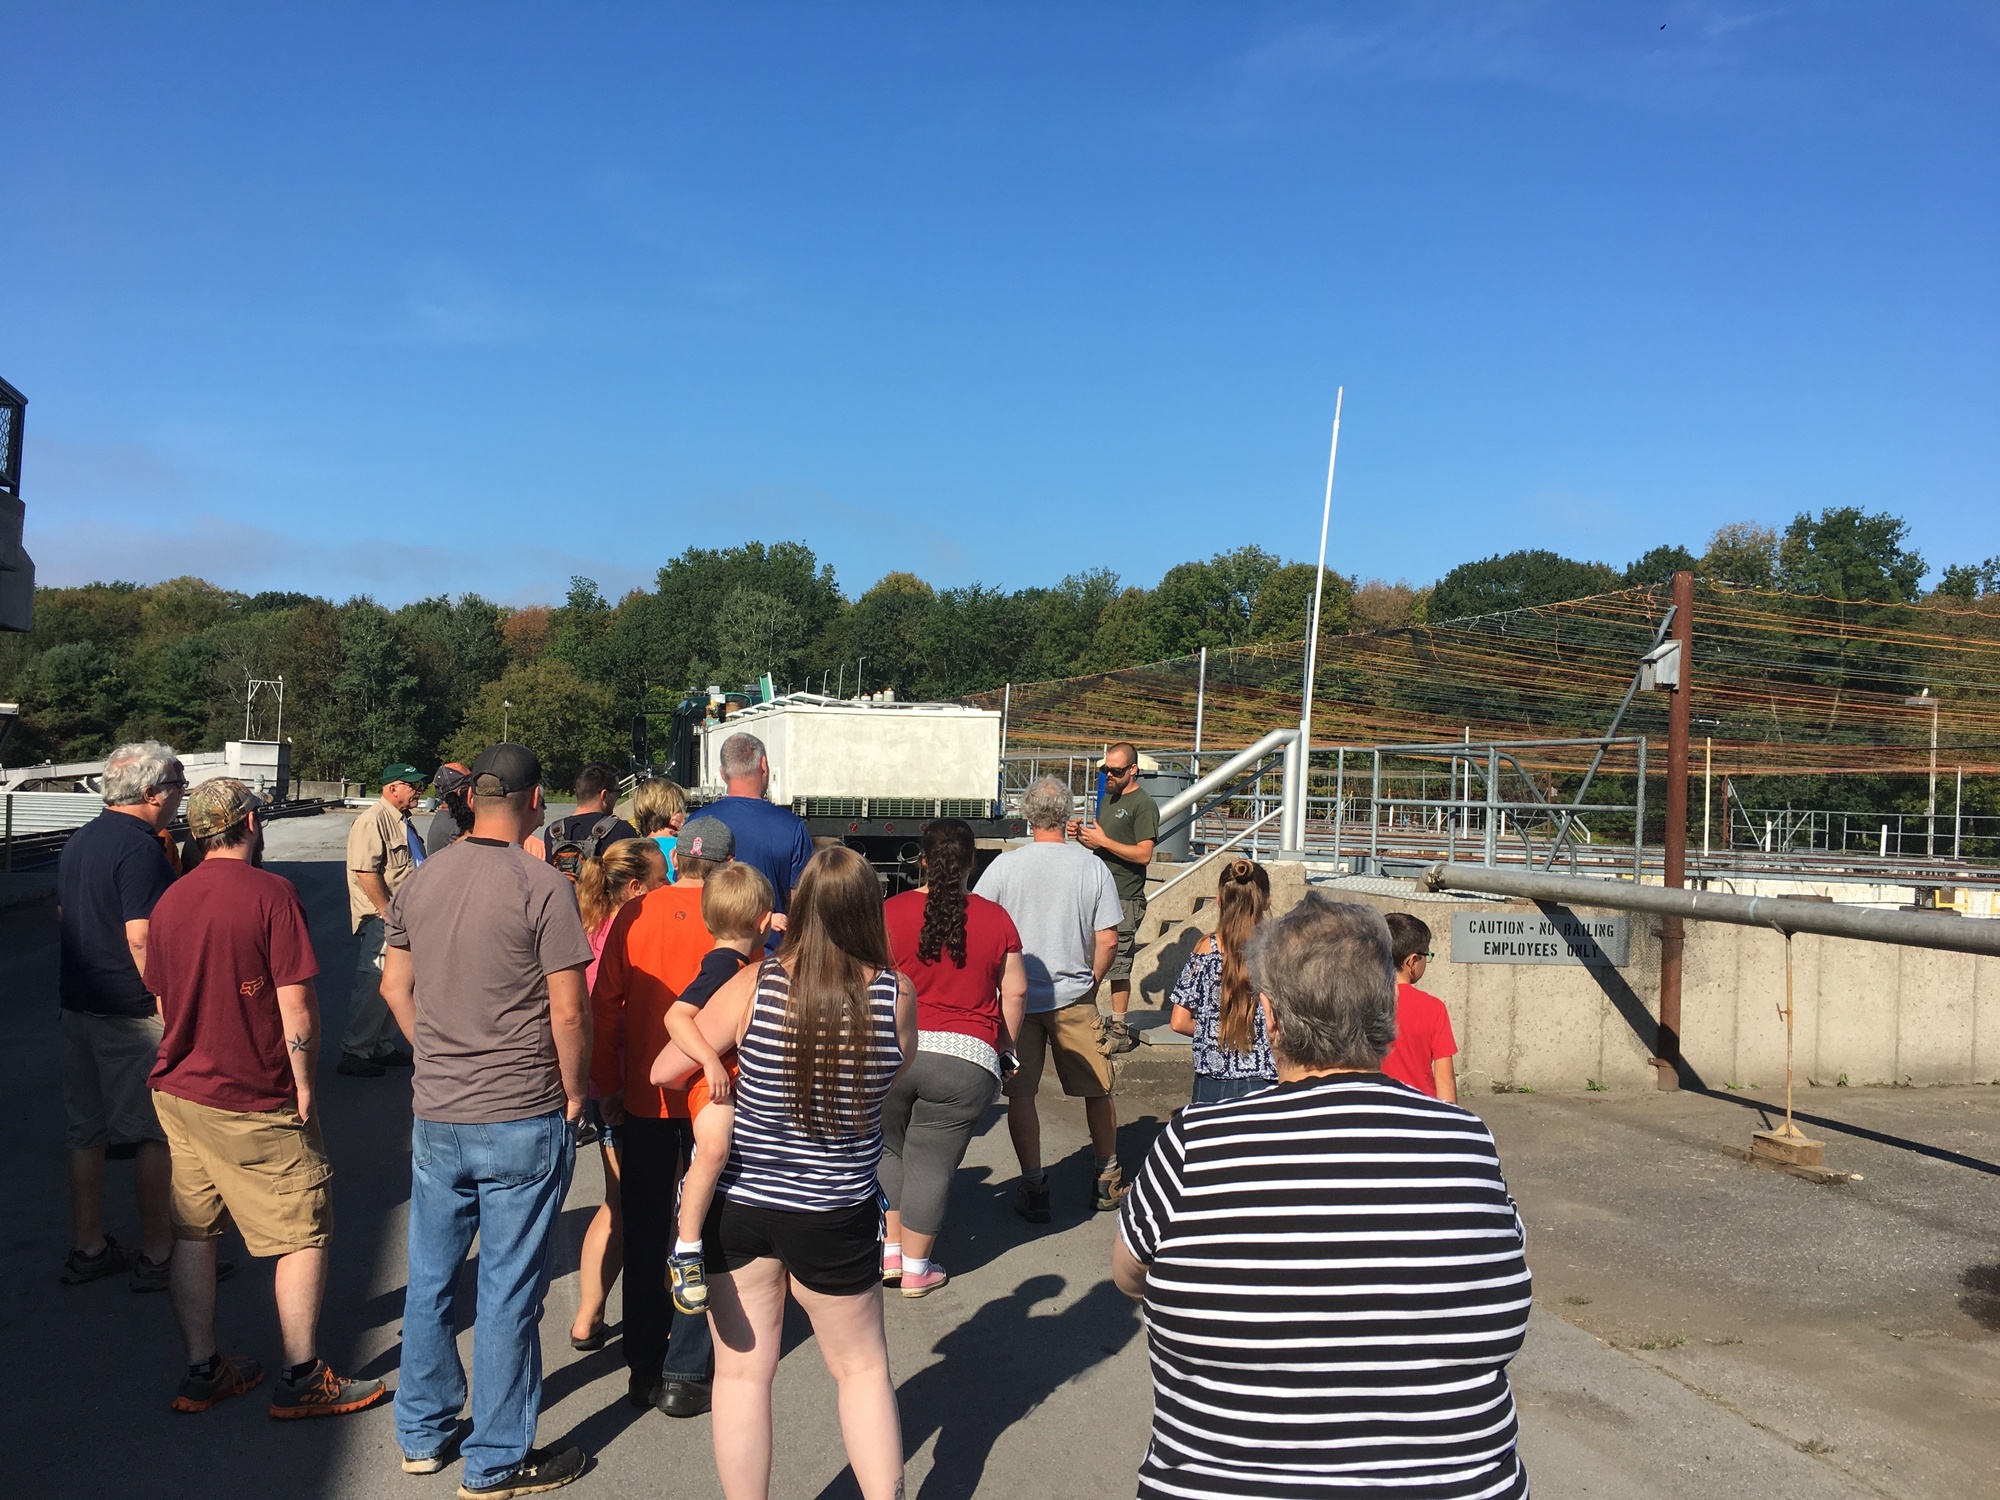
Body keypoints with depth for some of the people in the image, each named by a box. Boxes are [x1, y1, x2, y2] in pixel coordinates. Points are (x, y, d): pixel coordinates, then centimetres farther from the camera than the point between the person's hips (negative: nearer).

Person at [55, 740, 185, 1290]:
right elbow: (141, 938, -23)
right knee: (155, 1133, 1)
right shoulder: (140, 848, -18)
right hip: (133, 1013, -9)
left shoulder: (79, 841, 11)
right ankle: (155, 1254, 8)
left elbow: (64, 915, 20)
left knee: (86, 1132, 14)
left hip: (77, 1002, 9)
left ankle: (87, 1248, 22)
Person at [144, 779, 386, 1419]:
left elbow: (163, 999, 14)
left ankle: (201, 1372, 23)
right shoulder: (271, 893, -16)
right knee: (305, 1234, 5)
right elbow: (296, 1004, -17)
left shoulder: (169, 901, 4)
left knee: (194, 1234, 15)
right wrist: (304, 1084, -7)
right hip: (253, 1103, -7)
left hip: (179, 1093, 7)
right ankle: (301, 1379, 10)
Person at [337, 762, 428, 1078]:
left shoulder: (402, 821, 16)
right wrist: (386, 912, -22)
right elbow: (365, 871, -23)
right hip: (379, 920, -10)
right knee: (375, 986, -7)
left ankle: (382, 1047, 25)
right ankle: (353, 1053, 2)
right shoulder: (373, 821, -15)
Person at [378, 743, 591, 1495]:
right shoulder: (543, 886, -16)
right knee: (508, 1292, 6)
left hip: (435, 1115, 6)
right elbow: (568, 1011, -15)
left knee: (429, 1278, 18)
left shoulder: (420, 881, 2)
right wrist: (573, 1093, -1)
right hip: (522, 1121, -5)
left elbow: (396, 987, 11)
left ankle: (422, 1433, 34)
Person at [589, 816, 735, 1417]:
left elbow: (605, 1006, 0)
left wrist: (607, 1086, 9)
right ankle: (686, 1375, 11)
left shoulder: (634, 915, -3)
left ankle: (643, 1368, 23)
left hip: (644, 1098, 3)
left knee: (645, 1234, 14)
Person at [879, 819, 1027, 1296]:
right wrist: (1006, 1049, 20)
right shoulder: (996, 918, 1)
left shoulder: (891, 911, -2)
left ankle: (890, 1251, 24)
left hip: (893, 1053, 0)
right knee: (930, 1164, 8)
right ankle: (916, 1268, 18)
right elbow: (1015, 992, 7)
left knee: (888, 1151, 21)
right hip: (967, 1060, 0)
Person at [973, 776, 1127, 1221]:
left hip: (1017, 998, -1)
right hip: (1074, 997, 1)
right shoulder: (1092, 867, -6)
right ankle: (1108, 1178, 28)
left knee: (1020, 1093, 8)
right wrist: (1090, 983, 11)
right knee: (1097, 1088, 16)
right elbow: (1108, 939, -5)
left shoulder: (1005, 865, -6)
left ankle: (1033, 1185, 9)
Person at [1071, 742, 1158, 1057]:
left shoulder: (1144, 805, -10)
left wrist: (1103, 841, -19)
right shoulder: (1108, 798, 17)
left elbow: (1144, 854, -18)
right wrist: (1082, 836, 5)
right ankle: (1106, 1022, 20)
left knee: (1117, 965, -5)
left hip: (1125, 900, -9)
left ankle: (1119, 1031, 3)